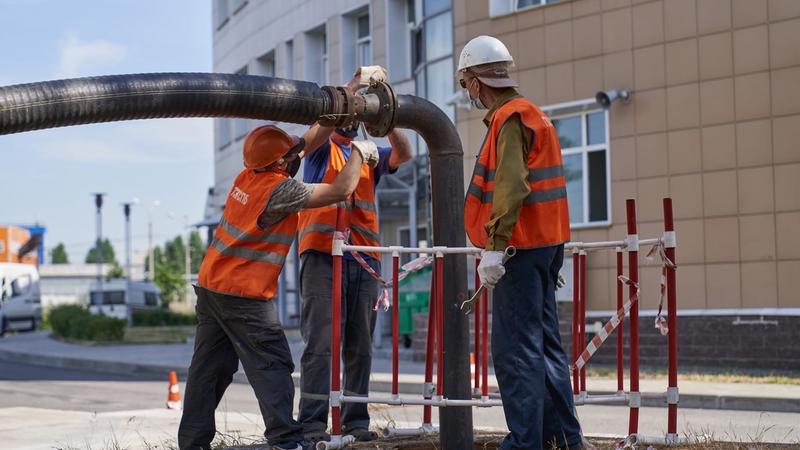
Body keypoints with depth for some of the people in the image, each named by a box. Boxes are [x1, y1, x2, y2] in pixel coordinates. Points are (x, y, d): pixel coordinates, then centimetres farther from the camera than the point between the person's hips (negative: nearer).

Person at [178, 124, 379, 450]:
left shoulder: (247, 175, 6)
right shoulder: (280, 190, -17)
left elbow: (303, 146, 25)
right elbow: (341, 191, -15)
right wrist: (358, 153, -1)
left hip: (210, 285, 8)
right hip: (245, 295, -8)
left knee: (209, 367, 11)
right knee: (272, 364, -3)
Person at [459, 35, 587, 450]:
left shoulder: (510, 118, -11)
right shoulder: (531, 113, 20)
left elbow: (510, 187, -22)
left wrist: (494, 246, -26)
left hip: (521, 248, -10)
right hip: (545, 243, 10)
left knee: (516, 351, -9)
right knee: (544, 345, 14)